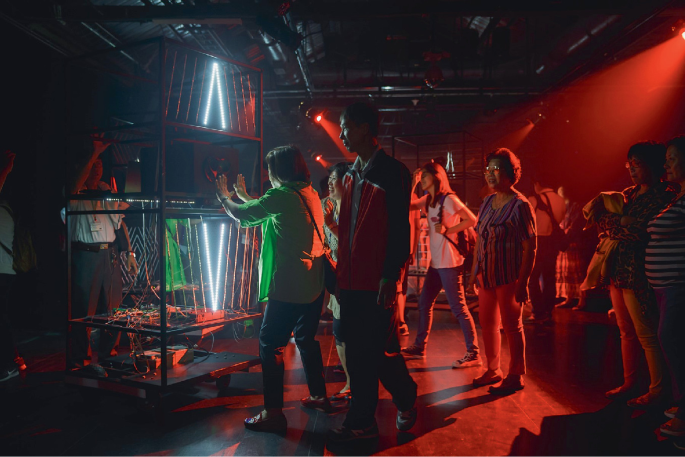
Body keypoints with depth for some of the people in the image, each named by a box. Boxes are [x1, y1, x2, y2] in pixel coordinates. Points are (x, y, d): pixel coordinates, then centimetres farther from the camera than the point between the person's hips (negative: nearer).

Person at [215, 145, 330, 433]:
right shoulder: (310, 194, 12)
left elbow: (241, 215, -3)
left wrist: (224, 197, 17)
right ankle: (319, 396, 31)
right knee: (306, 339, 21)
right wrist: (243, 196, 35)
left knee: (271, 345, 0)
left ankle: (273, 412, 3)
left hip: (288, 287, -9)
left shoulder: (282, 196, -13)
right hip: (313, 284, 9)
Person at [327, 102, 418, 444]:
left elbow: (400, 229, -13)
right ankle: (362, 422, 26)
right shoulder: (351, 175, 16)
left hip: (377, 282, -7)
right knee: (357, 352, 12)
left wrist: (390, 277, -17)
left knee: (382, 351, 2)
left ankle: (406, 400, 28)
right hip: (351, 281, 7)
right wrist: (340, 272, 15)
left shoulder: (392, 172, -8)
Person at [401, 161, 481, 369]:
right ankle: (419, 346, 28)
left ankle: (473, 353, 2)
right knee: (424, 303, 16)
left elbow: (472, 220, -18)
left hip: (449, 262, -9)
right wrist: (412, 183, 4)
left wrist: (447, 230, -18)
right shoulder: (428, 200, 12)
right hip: (435, 262, 9)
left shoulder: (448, 199, -12)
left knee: (458, 307, -5)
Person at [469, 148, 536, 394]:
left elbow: (530, 248, -15)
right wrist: (475, 268, 10)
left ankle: (516, 377, 19)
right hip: (486, 275, 7)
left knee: (511, 325, 4)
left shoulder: (520, 205, -14)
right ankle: (493, 370, 30)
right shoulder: (487, 202, 7)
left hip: (509, 277, -7)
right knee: (487, 323, 14)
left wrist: (523, 282, -19)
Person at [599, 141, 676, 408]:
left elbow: (640, 231, -20)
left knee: (647, 334, 0)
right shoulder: (629, 194, 17)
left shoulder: (663, 197, -10)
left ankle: (657, 391, 12)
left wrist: (615, 223, -6)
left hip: (639, 274, -8)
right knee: (626, 331, 15)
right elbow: (602, 221, 15)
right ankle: (629, 383, 26)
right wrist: (623, 222, -3)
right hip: (619, 272, 8)